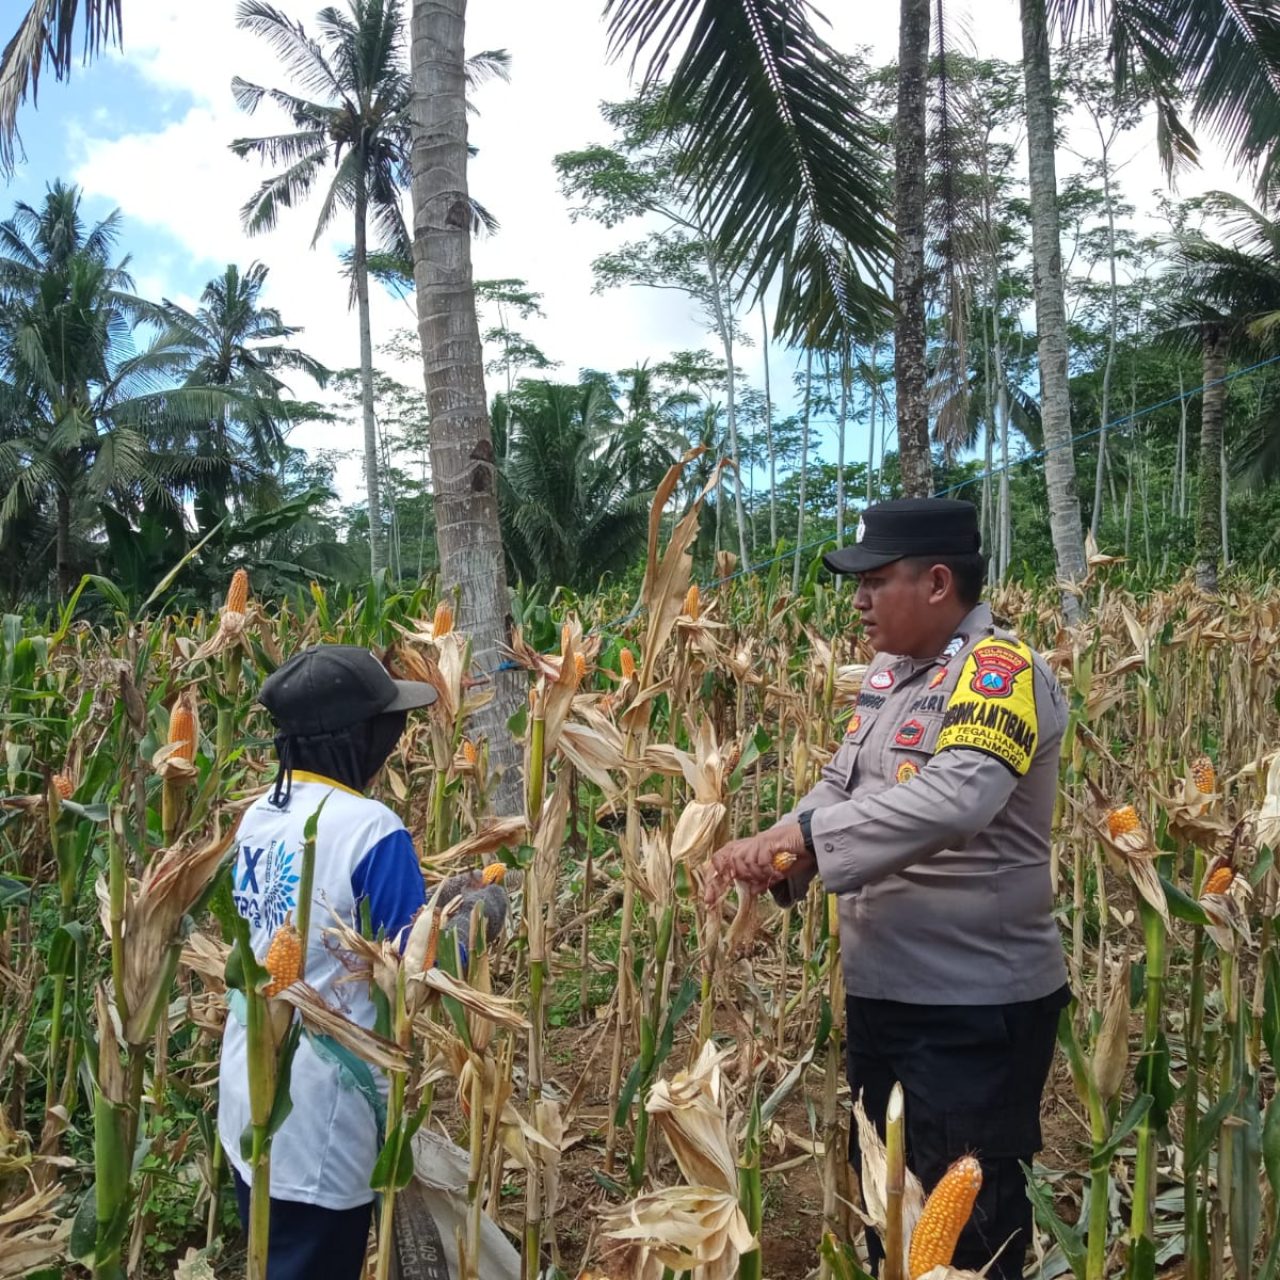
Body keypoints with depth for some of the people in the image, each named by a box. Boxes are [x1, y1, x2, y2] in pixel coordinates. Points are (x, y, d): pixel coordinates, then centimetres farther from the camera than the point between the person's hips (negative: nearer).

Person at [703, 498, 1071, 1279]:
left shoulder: (1000, 671, -19)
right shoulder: (889, 671, 7)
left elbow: (956, 798, -35)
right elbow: (843, 787, 10)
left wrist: (801, 833, -33)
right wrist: (774, 853, -8)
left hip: (977, 1006, -8)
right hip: (884, 990, 9)